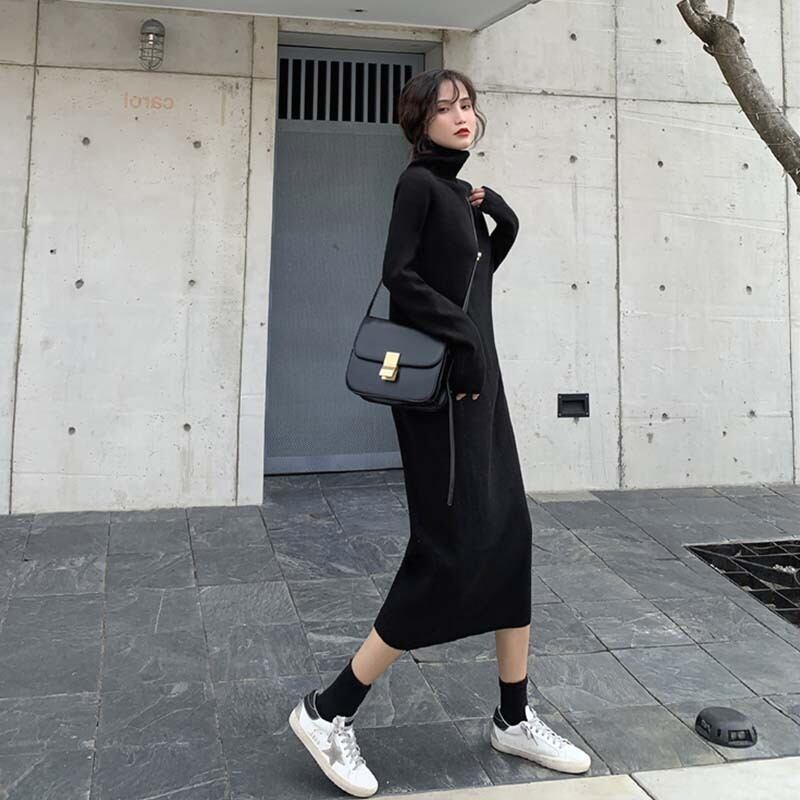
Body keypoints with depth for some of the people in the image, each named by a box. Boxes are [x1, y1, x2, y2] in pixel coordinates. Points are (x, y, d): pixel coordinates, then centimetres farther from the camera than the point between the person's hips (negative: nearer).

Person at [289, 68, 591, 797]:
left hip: (479, 379, 9)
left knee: (510, 535, 7)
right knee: (455, 548, -9)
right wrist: (460, 335, -17)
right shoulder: (419, 181, -7)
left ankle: (515, 717, 19)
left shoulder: (462, 191, 18)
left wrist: (502, 220, 6)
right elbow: (399, 275, -17)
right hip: (439, 386, -9)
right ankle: (328, 710, 1)